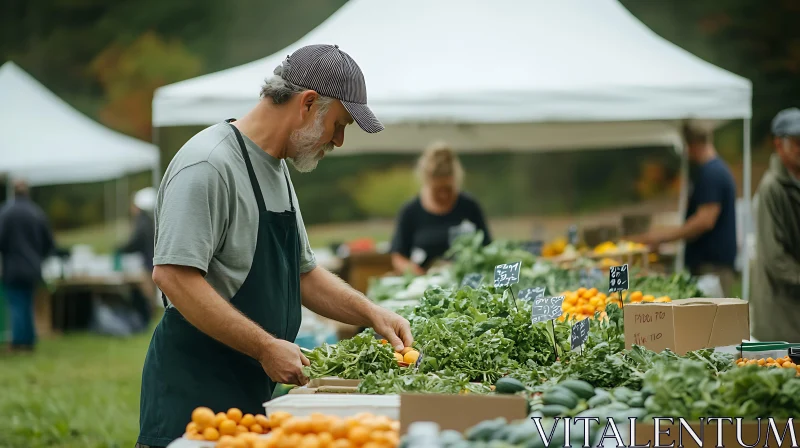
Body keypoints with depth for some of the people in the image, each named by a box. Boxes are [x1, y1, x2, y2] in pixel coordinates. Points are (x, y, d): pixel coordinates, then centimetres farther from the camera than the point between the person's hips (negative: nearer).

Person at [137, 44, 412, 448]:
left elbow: (302, 273, 25)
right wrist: (267, 347, -22)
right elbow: (173, 275, -24)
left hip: (251, 392, 9)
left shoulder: (277, 171, 17)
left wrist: (371, 314, 11)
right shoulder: (209, 164, -15)